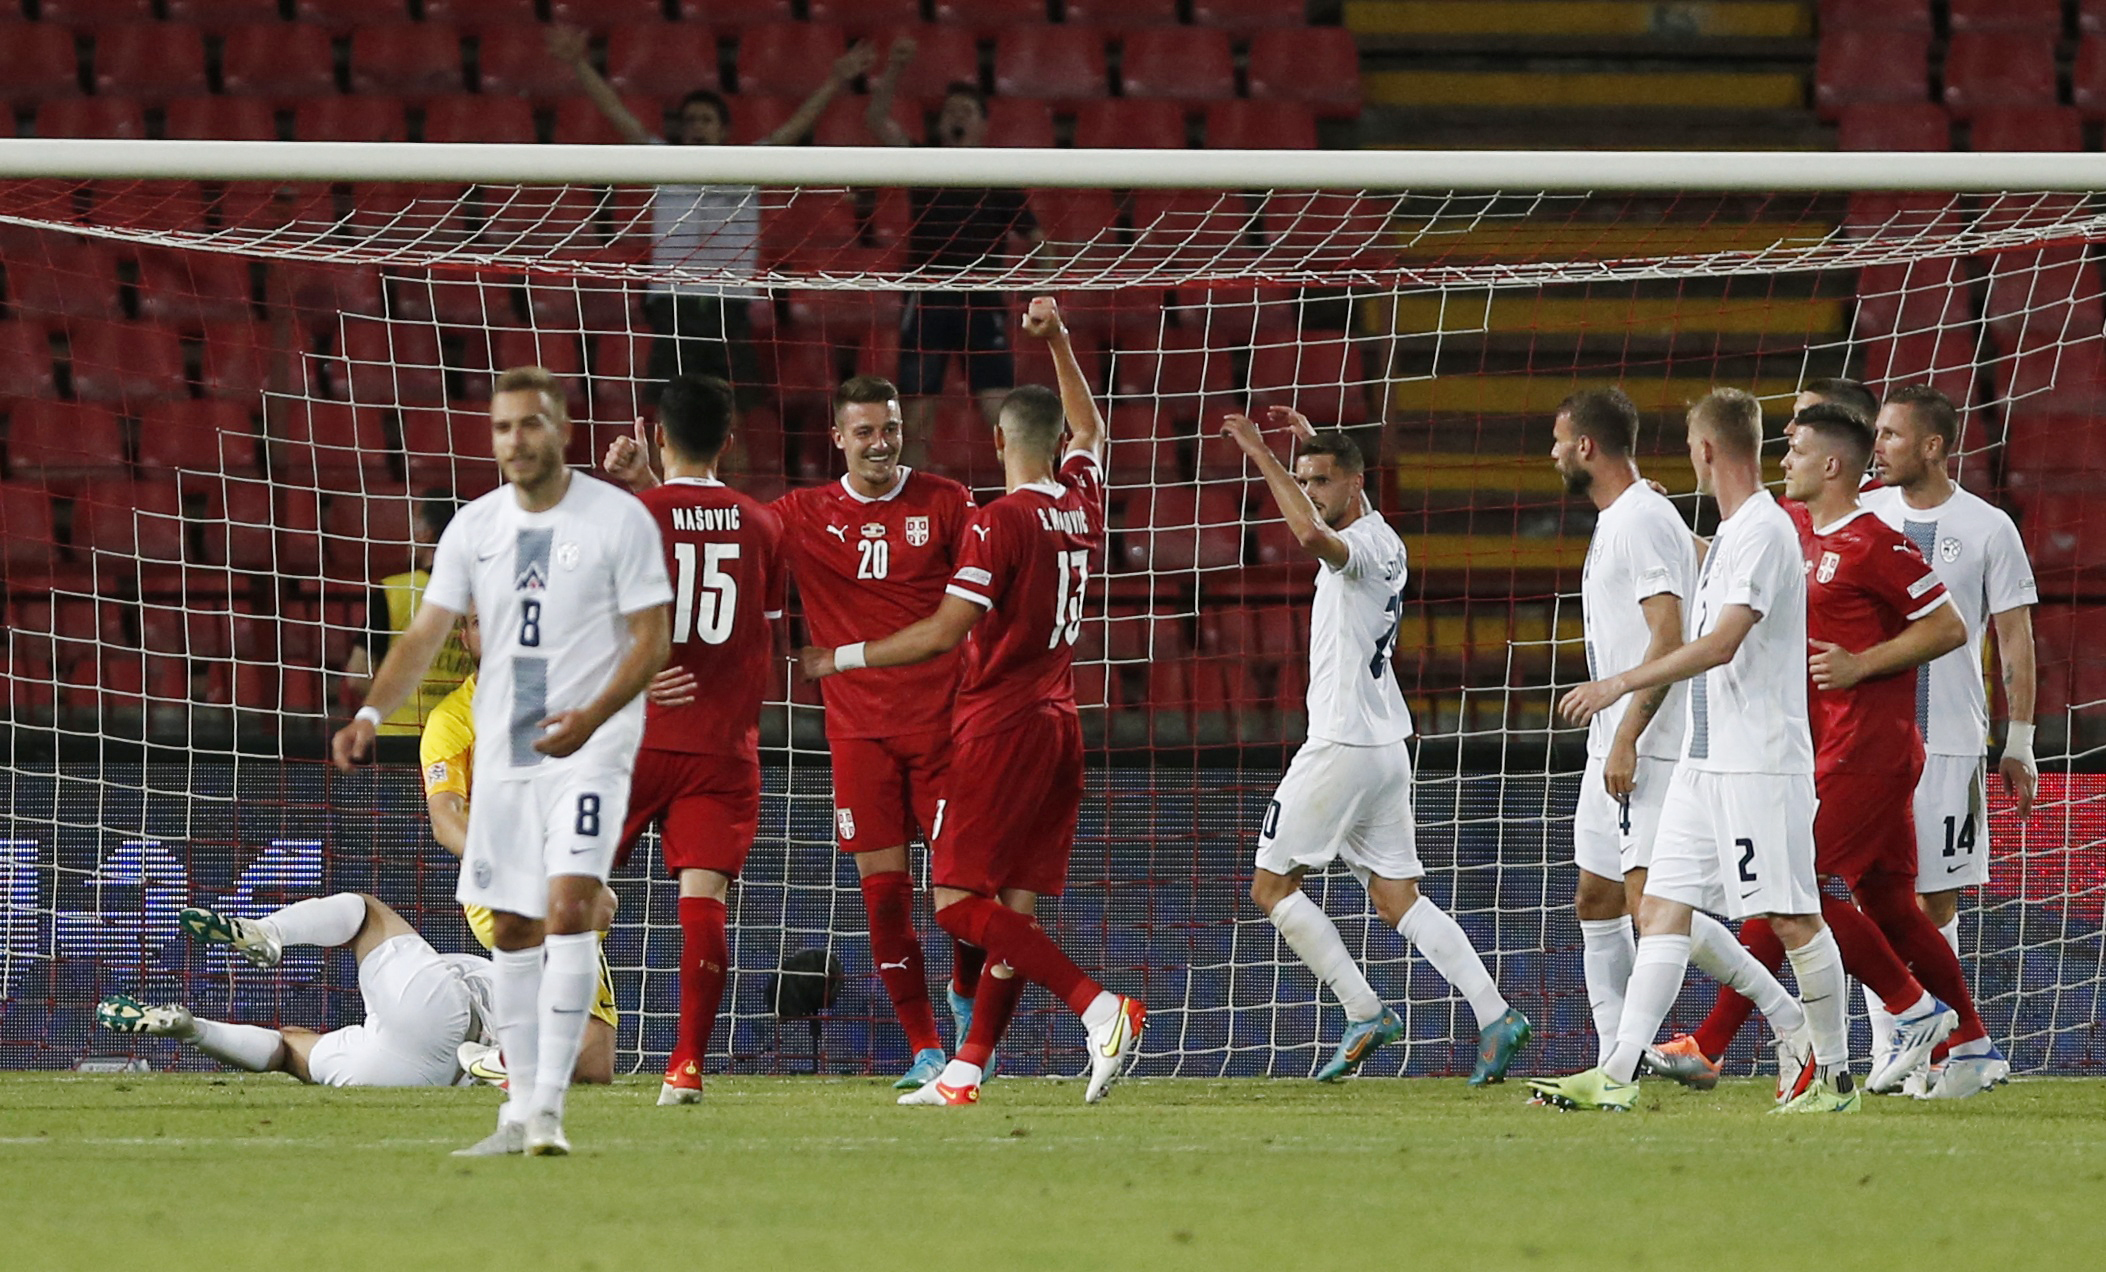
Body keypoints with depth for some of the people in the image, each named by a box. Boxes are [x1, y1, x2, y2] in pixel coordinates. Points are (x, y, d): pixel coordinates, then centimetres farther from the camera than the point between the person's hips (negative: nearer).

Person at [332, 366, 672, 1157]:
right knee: (512, 931, 7)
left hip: (589, 745, -5)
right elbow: (426, 633, 5)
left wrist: (592, 718, -24)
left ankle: (549, 1106, -21)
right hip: (502, 753, 5)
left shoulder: (621, 520, -8)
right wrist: (369, 715, -11)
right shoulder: (475, 527, 5)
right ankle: (521, 1112, 16)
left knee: (568, 909, -20)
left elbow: (651, 640, -8)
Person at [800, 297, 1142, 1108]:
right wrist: (1058, 343, 37)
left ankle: (1102, 1009, -22)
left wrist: (843, 659, -8)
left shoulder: (1000, 523, -12)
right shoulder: (1080, 504, 8)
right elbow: (1090, 431, 31)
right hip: (1059, 721, 8)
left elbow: (943, 633, -17)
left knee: (960, 902, -10)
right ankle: (966, 1072, 6)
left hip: (1003, 726, -8)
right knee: (1017, 905, 6)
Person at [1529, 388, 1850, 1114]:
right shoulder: (1729, 535, 16)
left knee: (1790, 919, -4)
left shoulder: (1763, 531, -14)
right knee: (1661, 909, 2)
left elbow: (1722, 643, -24)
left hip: (1761, 764, -10)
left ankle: (1836, 1077, 5)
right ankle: (1620, 1074, -2)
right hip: (1705, 760, 10)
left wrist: (1622, 684, -24)